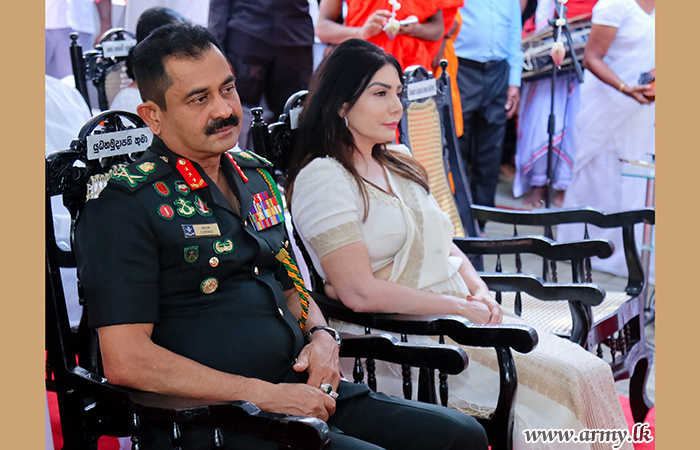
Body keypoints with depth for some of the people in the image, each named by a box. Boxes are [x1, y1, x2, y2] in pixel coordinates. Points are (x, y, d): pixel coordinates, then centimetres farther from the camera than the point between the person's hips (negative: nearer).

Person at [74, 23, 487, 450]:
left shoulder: (257, 175, 17)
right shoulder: (123, 205, -8)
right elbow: (126, 361, -16)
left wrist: (321, 335, 4)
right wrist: (265, 395, -16)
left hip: (305, 391, 7)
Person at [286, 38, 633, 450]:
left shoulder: (400, 162, 17)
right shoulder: (321, 177, -9)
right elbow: (360, 292, -18)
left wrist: (480, 292, 1)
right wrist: (459, 306, -15)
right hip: (404, 336, -8)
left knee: (592, 372, -11)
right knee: (561, 384, -21)